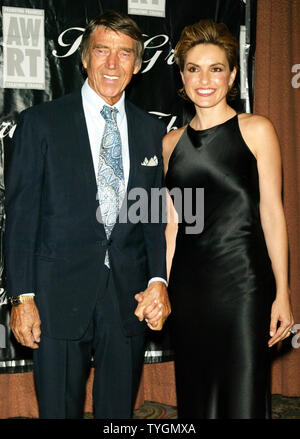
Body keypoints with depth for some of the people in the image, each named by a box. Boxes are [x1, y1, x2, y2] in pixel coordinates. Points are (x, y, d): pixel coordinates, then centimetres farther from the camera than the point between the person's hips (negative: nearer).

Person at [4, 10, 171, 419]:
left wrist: (159, 279, -5)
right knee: (59, 408, 8)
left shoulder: (151, 130, 9)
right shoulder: (41, 122, -2)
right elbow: (21, 214, -4)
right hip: (60, 294, -3)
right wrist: (22, 296, -9)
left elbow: (157, 214, 9)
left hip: (129, 295, 3)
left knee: (119, 409, 14)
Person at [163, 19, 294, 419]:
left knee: (242, 399, -1)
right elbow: (172, 223, 13)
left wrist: (282, 293, -8)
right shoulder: (171, 143, 10)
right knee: (195, 398, 13)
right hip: (188, 285, 4)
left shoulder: (256, 130, -1)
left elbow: (272, 211, -4)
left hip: (243, 279, -4)